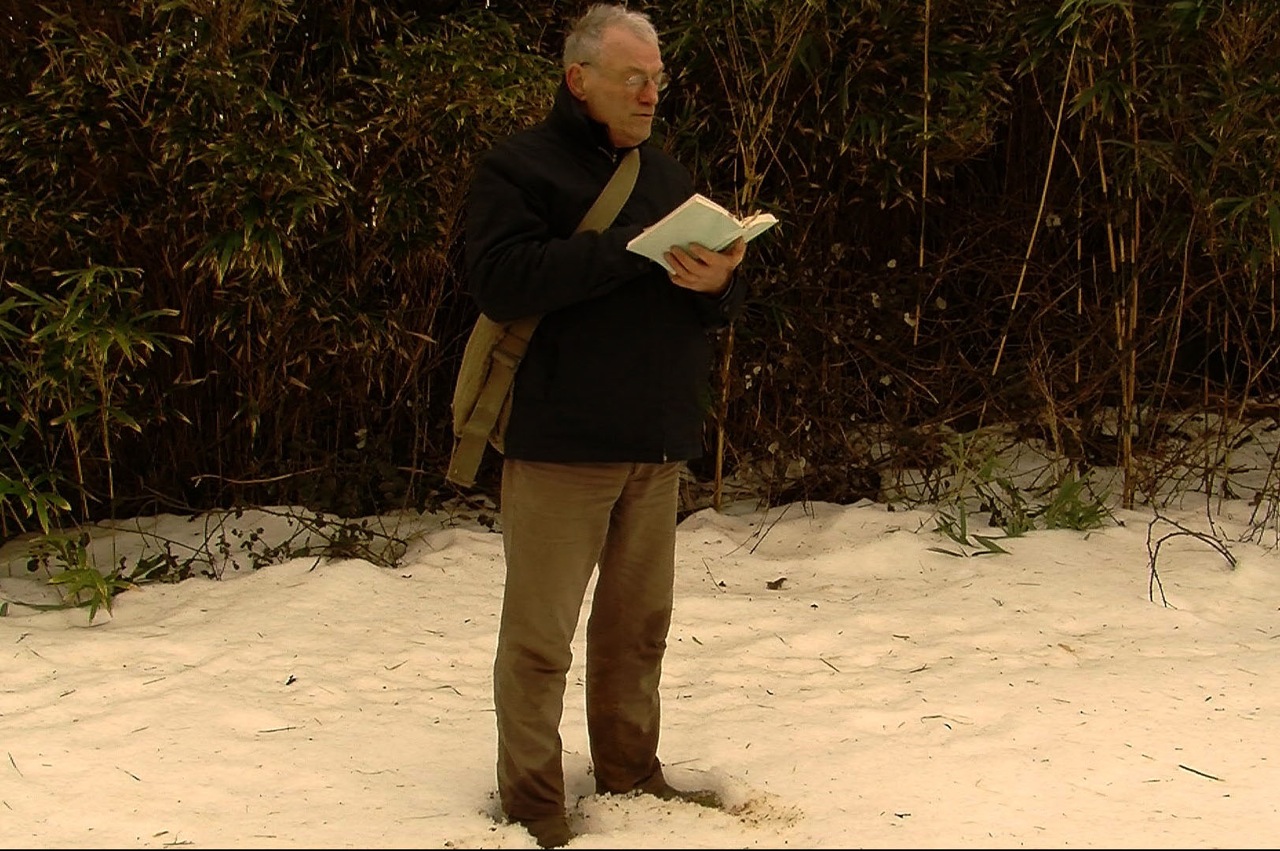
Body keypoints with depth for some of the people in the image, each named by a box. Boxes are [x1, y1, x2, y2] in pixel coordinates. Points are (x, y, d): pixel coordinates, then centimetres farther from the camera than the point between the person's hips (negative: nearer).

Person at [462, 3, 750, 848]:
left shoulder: (667, 173, 18)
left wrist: (719, 282, -10)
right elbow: (501, 279, -19)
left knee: (639, 623, 13)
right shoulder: (517, 167, -3)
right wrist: (634, 246, -20)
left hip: (658, 443, 6)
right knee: (540, 632, -3)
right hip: (561, 439, -6)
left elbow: (722, 302, 16)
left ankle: (631, 773, 24)